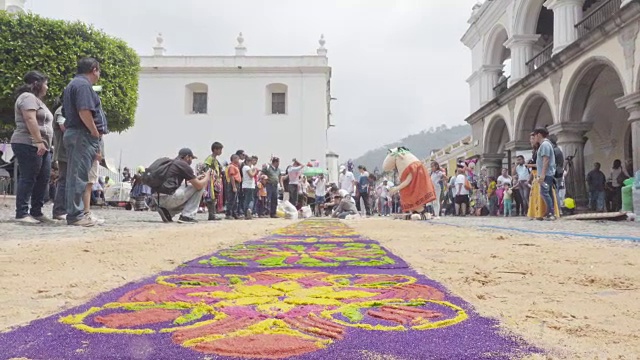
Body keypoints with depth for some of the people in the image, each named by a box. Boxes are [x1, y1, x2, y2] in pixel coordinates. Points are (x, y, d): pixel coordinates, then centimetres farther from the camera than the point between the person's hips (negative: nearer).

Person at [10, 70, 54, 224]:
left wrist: (43, 143, 23)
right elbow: (30, 120, -20)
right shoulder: (28, 97, -8)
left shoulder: (36, 99, 24)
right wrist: (39, 142, -25)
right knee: (28, 179, -9)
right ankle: (21, 214, -7)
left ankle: (36, 212, 10)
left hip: (41, 146, 10)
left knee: (43, 179, 7)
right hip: (29, 145, -10)